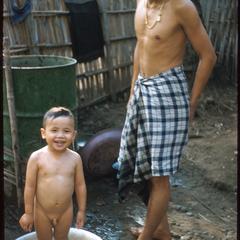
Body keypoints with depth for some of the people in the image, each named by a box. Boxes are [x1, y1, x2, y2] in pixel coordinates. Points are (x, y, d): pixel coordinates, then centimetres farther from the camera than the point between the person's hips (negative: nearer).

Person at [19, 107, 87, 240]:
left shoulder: (75, 158, -12)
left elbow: (80, 185, -3)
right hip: (42, 211, -1)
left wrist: (81, 211, 2)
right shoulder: (37, 158, -18)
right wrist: (28, 213, -7)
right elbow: (30, 187, -12)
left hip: (66, 211, 1)